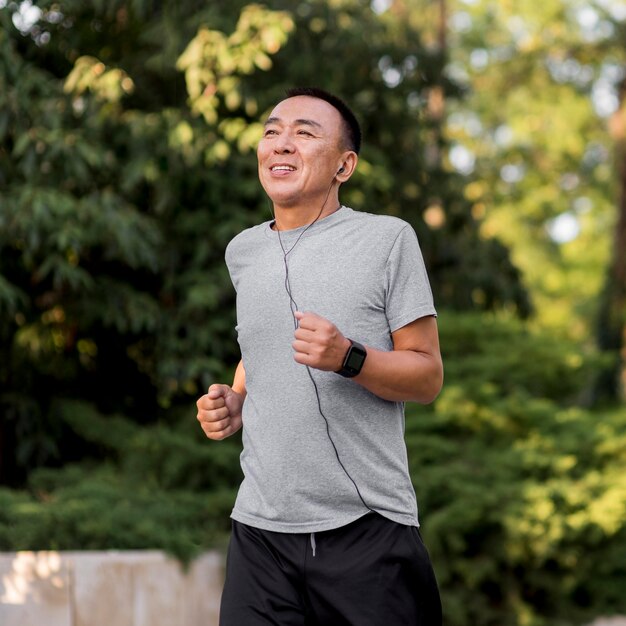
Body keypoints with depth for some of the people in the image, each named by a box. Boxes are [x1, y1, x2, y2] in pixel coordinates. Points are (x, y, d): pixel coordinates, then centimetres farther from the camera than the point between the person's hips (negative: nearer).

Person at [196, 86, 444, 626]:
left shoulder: (387, 239, -2)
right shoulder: (243, 251, 13)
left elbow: (428, 377, -3)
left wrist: (349, 358, -21)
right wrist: (235, 402, 9)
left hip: (368, 527, -4)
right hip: (262, 528, 4)